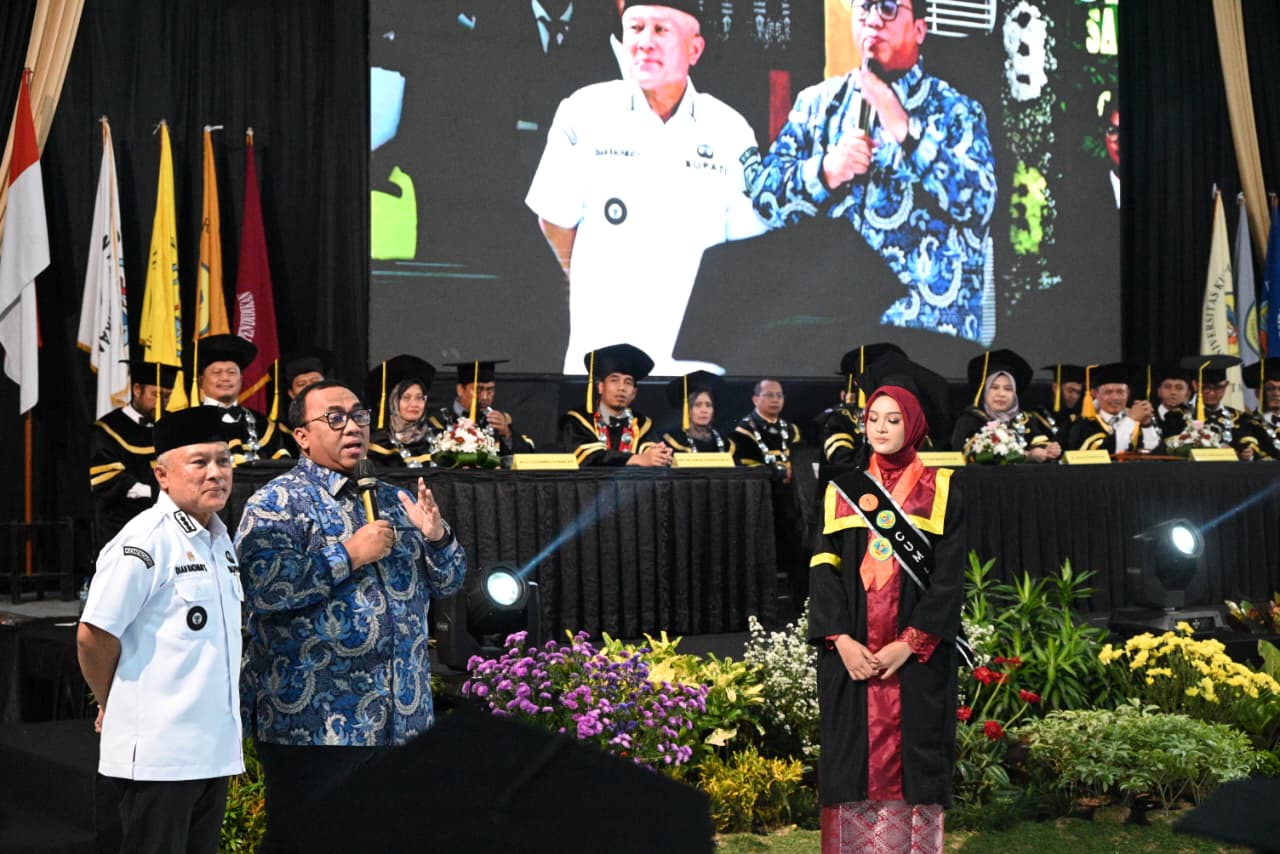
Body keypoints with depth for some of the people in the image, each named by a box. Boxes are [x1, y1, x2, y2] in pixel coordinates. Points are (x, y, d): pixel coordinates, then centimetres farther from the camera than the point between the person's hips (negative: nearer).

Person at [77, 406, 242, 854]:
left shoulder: (219, 538, 12)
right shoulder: (145, 541, -14)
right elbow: (93, 635, -15)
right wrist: (112, 705, -1)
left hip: (215, 747, 8)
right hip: (159, 748, -8)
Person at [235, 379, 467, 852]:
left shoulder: (391, 502, 15)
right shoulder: (277, 503, -5)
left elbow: (448, 582, 18)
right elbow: (262, 590, -20)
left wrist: (437, 537, -3)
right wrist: (350, 555, -18)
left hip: (401, 717, 6)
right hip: (312, 719, -6)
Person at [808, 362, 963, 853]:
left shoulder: (940, 491, 4)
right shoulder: (844, 492, 11)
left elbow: (949, 574, -3)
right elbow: (825, 570, 4)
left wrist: (910, 643, -13)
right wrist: (841, 640, -11)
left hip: (918, 654, -2)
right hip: (852, 652, 2)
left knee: (912, 765, -1)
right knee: (854, 764, 1)